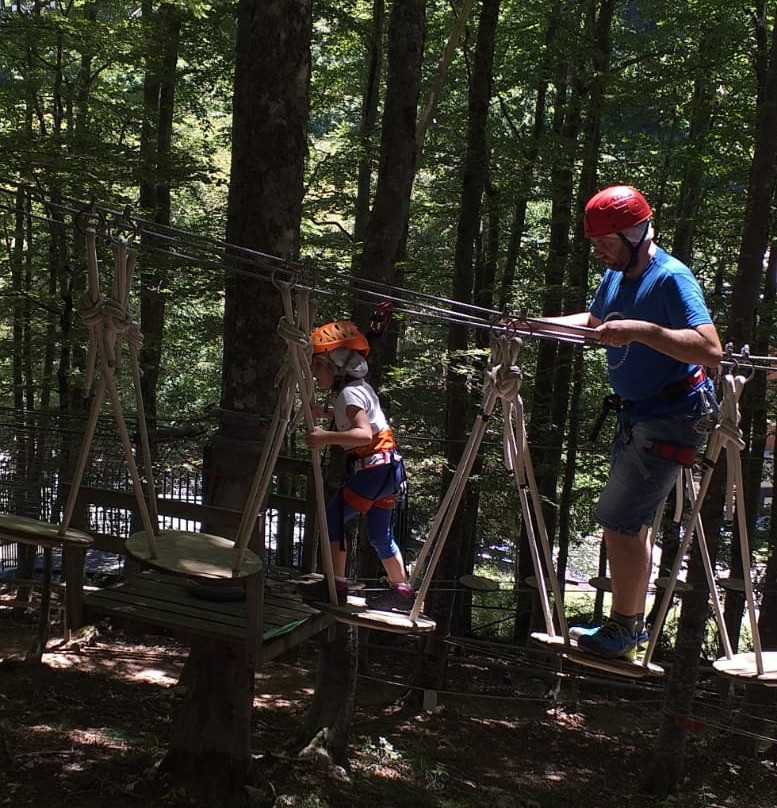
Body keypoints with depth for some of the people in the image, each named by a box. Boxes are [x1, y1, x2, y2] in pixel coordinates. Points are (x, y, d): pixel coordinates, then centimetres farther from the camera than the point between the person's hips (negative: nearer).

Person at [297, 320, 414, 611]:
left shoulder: (349, 393, -15)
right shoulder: (359, 388, 13)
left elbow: (364, 434, -30)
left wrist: (326, 437, -38)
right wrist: (327, 413, 21)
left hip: (374, 466, -10)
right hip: (386, 468, 10)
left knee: (333, 516, -7)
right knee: (379, 533, 16)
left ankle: (336, 584, -5)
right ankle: (401, 589, 19)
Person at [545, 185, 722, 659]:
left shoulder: (671, 278, -21)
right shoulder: (616, 275, 6)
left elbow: (711, 350, -32)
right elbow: (592, 322, 26)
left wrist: (640, 330, -37)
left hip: (672, 419, -9)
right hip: (636, 415, 9)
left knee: (619, 521, -10)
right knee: (633, 522, 15)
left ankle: (622, 630, 4)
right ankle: (633, 624, 27)